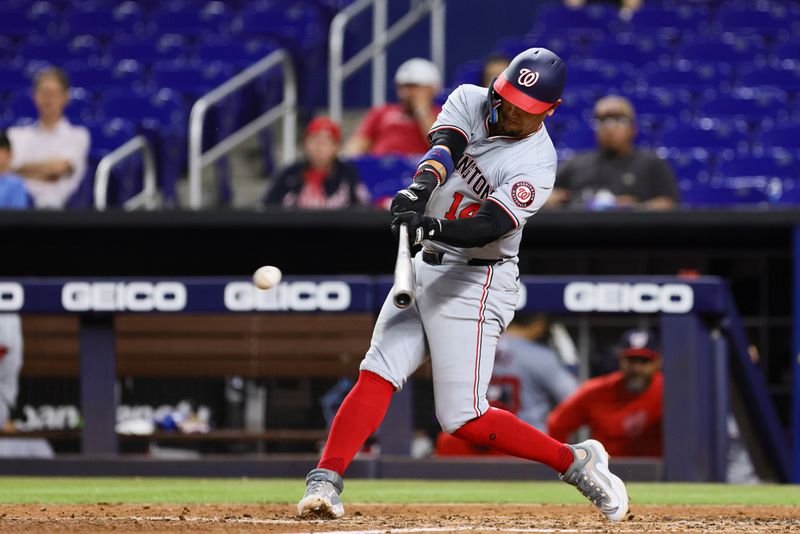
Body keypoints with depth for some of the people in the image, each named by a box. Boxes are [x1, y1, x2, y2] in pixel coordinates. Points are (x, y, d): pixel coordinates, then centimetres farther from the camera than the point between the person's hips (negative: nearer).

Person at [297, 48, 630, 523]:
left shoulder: (537, 165, -16)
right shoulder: (470, 101, 1)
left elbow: (489, 226, -28)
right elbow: (444, 145, -19)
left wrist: (433, 226, -47)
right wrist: (422, 186, -40)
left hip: (475, 282, -6)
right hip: (424, 266, 6)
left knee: (462, 418, -11)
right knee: (377, 375, -11)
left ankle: (576, 462, 4)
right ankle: (324, 482, -16)